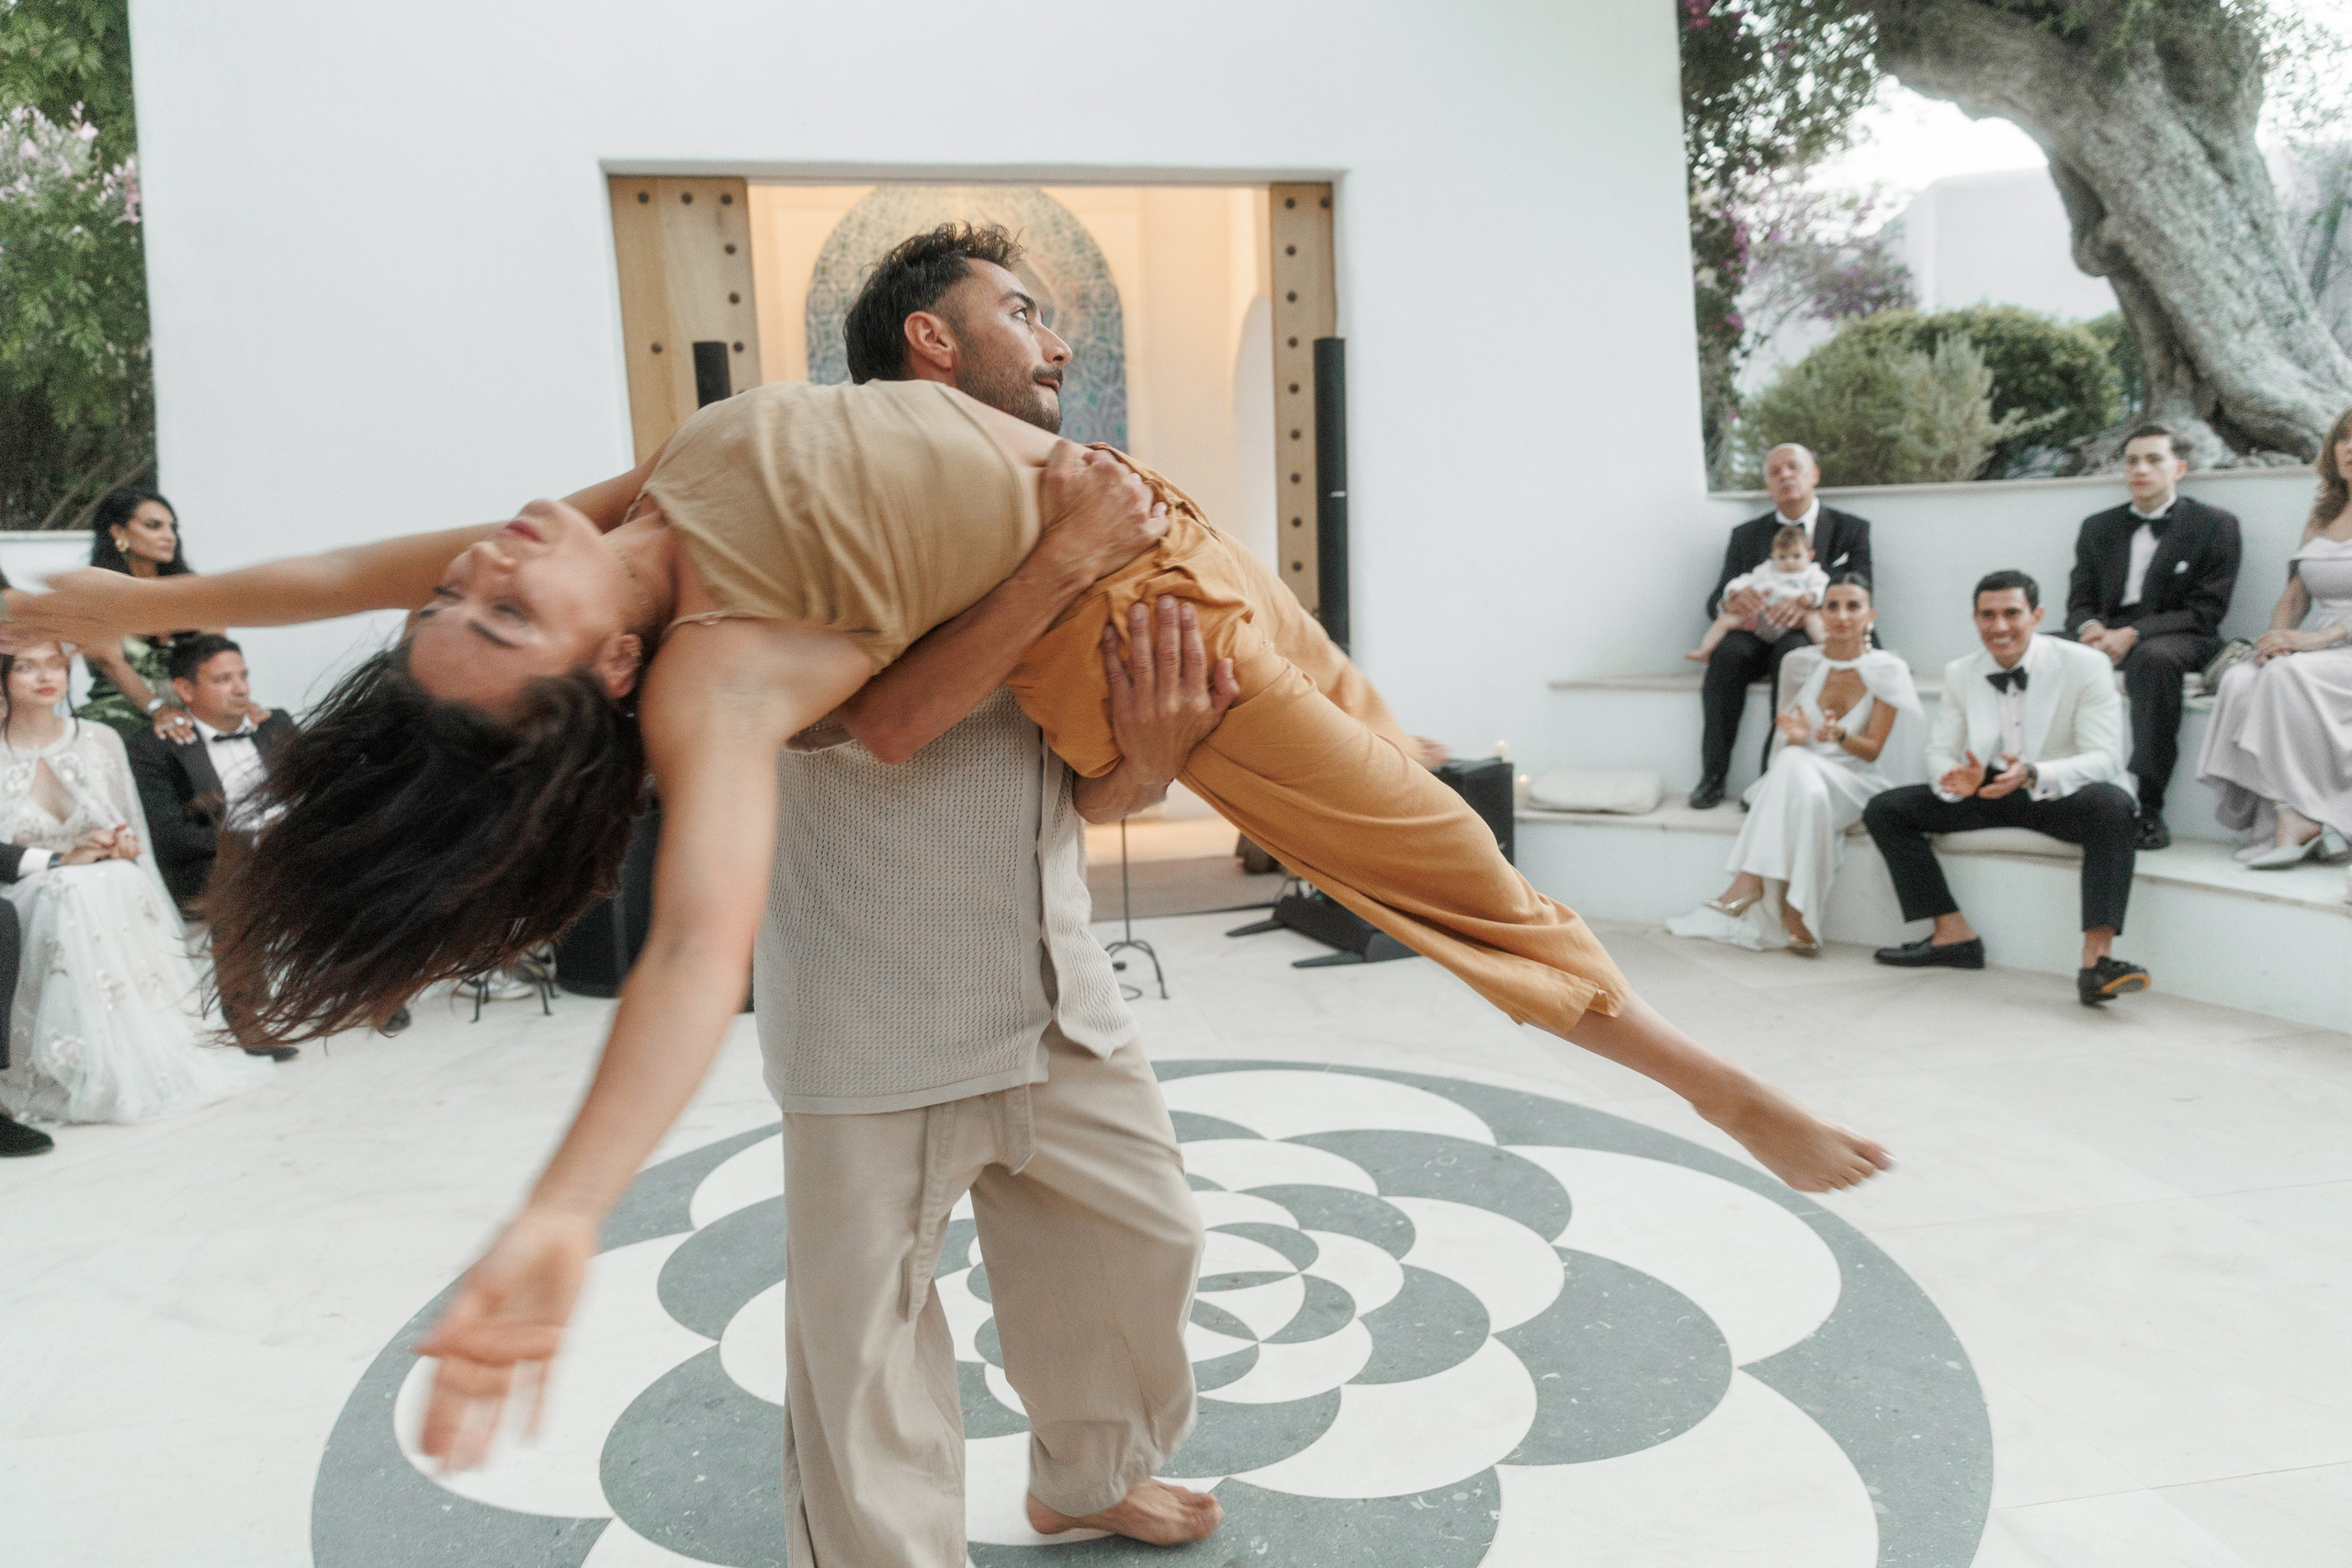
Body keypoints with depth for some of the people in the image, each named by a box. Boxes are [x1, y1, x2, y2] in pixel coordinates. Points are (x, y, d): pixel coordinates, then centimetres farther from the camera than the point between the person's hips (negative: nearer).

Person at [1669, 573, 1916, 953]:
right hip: (1796, 776, 1)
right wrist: (1796, 737, -18)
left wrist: (1839, 736, -24)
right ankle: (1797, 919, -40)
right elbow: (1784, 742, 7)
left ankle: (1746, 886, -37)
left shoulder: (1887, 671, -2)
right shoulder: (1801, 663, 4)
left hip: (1854, 785, -1)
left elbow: (1872, 750, -3)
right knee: (1797, 771, -38)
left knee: (1796, 766, -35)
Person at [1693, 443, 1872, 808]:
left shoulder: (1851, 529, 9)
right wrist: (1729, 600, -22)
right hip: (1758, 635, 2)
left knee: (1791, 652, -38)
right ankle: (1713, 775, -31)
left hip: (1815, 638, -2)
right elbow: (1715, 602, 5)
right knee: (1728, 650, -33)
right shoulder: (1747, 535, 15)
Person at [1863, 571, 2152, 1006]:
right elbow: (1940, 751, 4)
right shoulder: (1959, 674, 3)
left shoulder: (2086, 665, -10)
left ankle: (2096, 958, -43)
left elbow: (2105, 758, -18)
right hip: (1989, 793, 4)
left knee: (2112, 804, -38)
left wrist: (2033, 774, -37)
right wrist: (1955, 778, -23)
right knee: (1884, 810, -11)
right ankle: (1953, 934, -9)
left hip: (2062, 797, -4)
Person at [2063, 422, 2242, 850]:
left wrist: (2133, 634, -19)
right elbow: (2079, 602, 13)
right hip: (2104, 637, 4)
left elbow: (2206, 610, -4)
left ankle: (2146, 806, -40)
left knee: (2153, 657, -40)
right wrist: (2089, 628, -13)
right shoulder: (2098, 527, 19)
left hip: (2177, 640, -4)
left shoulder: (2214, 525, 6)